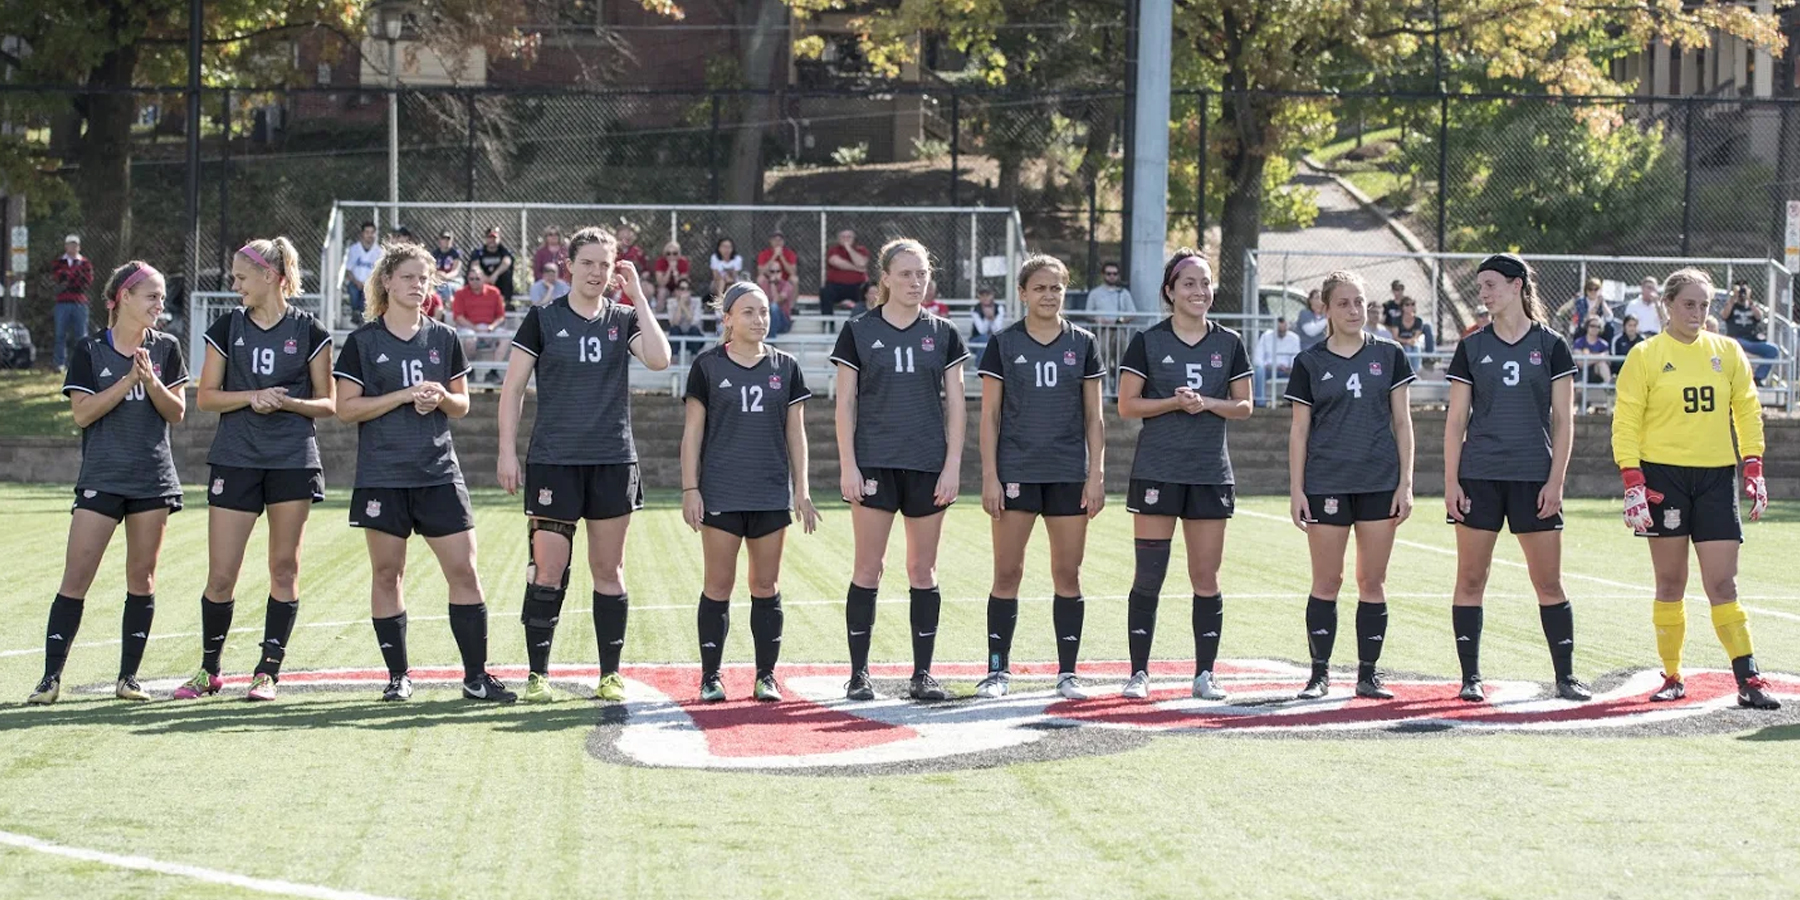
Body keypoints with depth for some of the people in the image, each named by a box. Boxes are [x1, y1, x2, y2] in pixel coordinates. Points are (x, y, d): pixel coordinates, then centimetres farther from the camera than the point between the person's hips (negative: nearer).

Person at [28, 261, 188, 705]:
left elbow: (177, 413, 5)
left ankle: (128, 676, 12)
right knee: (76, 578, -6)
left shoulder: (166, 348, 7)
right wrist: (128, 380, -15)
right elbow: (81, 413, -7)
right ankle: (51, 676, -3)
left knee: (142, 578, 4)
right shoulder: (89, 349, 0)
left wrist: (151, 381, -12)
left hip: (153, 480, 2)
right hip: (101, 479, -2)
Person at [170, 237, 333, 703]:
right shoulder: (227, 327, 7)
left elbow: (327, 403, 4)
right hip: (235, 459, 1)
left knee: (284, 568, 2)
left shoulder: (308, 332, 2)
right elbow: (206, 395, 6)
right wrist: (251, 396, -11)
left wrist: (287, 402, -14)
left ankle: (269, 670, 11)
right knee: (221, 576, -1)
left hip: (294, 460, -1)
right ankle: (209, 669, 14)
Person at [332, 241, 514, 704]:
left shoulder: (444, 338, 10)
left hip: (438, 473, 2)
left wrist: (442, 397, -7)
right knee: (387, 574, 3)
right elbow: (346, 408, -4)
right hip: (382, 475, -2)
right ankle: (397, 676, 13)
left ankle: (476, 677, 1)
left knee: (464, 572, -4)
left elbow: (462, 405, 16)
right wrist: (404, 396, -13)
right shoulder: (363, 341, 1)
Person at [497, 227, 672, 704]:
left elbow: (659, 359, -12)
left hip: (613, 462, 2)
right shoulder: (543, 319, 2)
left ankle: (610, 675, 13)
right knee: (547, 571, -5)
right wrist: (508, 450, -3)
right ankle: (537, 675, 4)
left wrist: (638, 296, -8)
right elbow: (513, 388, 4)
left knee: (609, 571, 6)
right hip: (552, 461, -2)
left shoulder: (624, 319, 7)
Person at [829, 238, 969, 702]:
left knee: (923, 570, 4)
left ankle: (923, 673, 9)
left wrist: (953, 465, -2)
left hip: (927, 466, 2)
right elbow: (845, 403, 1)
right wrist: (848, 466, -7)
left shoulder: (943, 333, 8)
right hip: (874, 464, -2)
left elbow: (955, 403, 6)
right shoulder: (858, 331, 2)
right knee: (867, 568, -3)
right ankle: (859, 673, 3)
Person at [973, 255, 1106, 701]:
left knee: (1068, 575, 3)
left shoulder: (1082, 344, 7)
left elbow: (1094, 416, 8)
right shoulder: (1003, 344, 2)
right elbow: (990, 415, 2)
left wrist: (1096, 475, 0)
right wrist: (989, 476, -5)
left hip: (1069, 474, 2)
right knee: (1007, 573, -2)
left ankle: (1068, 672, 10)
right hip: (1016, 472, -1)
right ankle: (998, 669, 5)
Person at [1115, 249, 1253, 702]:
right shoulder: (1148, 342, 0)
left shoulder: (1229, 343, 8)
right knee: (1148, 575, -2)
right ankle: (1139, 672, 5)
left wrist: (1208, 403, -10)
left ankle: (1204, 673, 11)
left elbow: (1244, 406, 9)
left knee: (1206, 577, 3)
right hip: (1157, 471, -2)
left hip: (1211, 473, 2)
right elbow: (1126, 405, -2)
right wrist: (1175, 402, -15)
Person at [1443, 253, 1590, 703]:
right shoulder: (1472, 348, 7)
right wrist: (1450, 482, -2)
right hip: (1478, 477, 1)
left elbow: (1563, 420, 3)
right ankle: (1471, 678, 7)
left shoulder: (1550, 346, 3)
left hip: (1534, 478, -1)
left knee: (1549, 582, 0)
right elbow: (1456, 420, 6)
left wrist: (1555, 481, -5)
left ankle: (1566, 676, 9)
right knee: (1470, 579, 0)